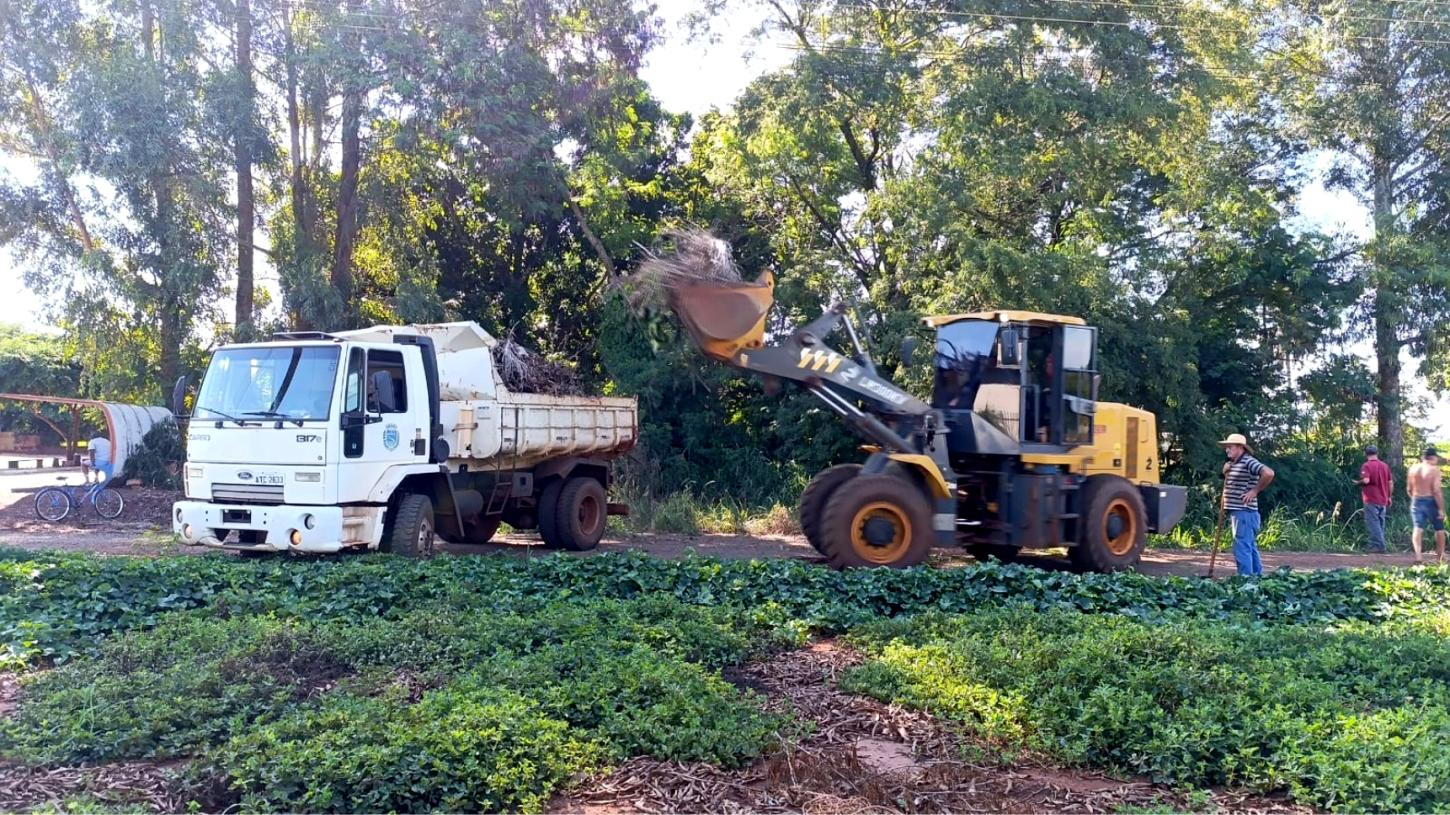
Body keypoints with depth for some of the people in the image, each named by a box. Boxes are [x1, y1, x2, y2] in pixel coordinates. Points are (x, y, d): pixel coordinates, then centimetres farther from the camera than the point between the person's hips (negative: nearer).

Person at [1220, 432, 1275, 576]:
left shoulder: (1249, 462, -13)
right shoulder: (1231, 464, 15)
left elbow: (1269, 473, -27)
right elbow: (1229, 484, 31)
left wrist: (1255, 491, -18)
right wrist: (1226, 472, 9)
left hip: (1244, 512, -10)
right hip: (1237, 512, 10)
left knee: (1242, 548, -10)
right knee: (1250, 547, 16)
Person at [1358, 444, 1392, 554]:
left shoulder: (1366, 466, -10)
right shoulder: (1385, 466, 8)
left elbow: (1366, 480, -24)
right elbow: (1391, 482, 11)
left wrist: (1359, 482, -2)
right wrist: (1389, 496, 20)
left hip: (1371, 500, -6)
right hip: (1383, 500, 6)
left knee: (1373, 523, -4)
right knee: (1380, 523, 13)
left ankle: (1378, 546, -9)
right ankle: (1380, 545, 16)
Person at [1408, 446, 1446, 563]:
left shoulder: (1413, 469, 5)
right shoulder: (1434, 470, -12)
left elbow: (1410, 489, 9)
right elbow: (1437, 491, -17)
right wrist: (1441, 508, -15)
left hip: (1416, 502, 4)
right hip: (1431, 502, -4)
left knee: (1418, 528, -1)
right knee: (1439, 529, 13)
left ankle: (1417, 554, -17)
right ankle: (1441, 556, 21)